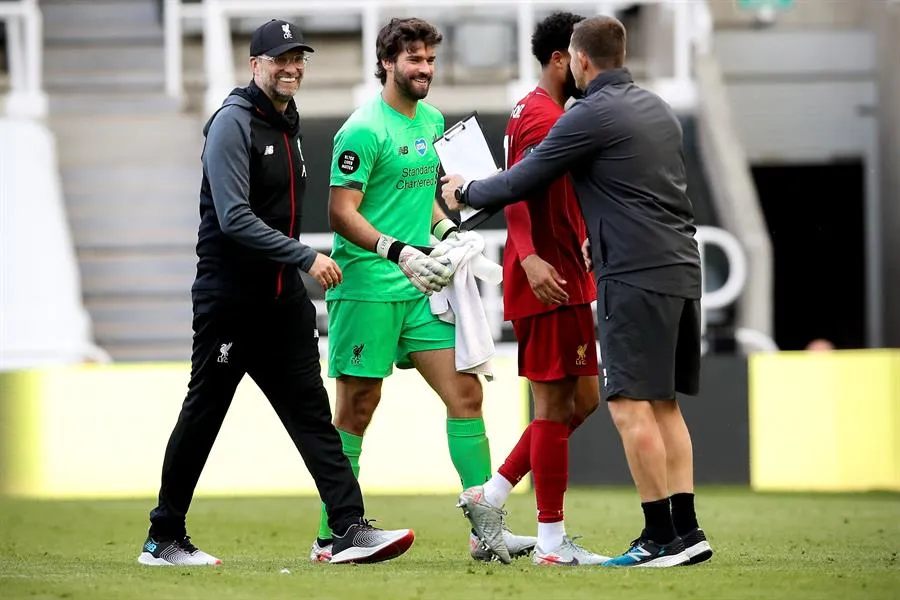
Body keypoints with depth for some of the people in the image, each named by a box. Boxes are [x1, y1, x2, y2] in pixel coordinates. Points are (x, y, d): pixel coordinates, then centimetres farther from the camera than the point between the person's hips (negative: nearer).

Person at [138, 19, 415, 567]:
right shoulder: (234, 122, -13)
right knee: (202, 417, 1)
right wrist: (305, 257, -25)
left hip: (282, 300, 8)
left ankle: (351, 530, -7)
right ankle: (165, 538, 11)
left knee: (313, 413, -1)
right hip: (228, 300, -8)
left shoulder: (289, 124, 14)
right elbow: (234, 218, -22)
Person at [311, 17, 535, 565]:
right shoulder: (364, 130, -11)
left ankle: (487, 530, 5)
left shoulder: (433, 122, 14)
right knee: (357, 408, -3)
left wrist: (447, 229, 9)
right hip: (366, 288, -7)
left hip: (420, 290, 7)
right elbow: (342, 214, -16)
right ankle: (330, 537, 6)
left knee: (466, 392, 2)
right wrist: (400, 253, -25)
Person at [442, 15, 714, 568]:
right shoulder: (658, 109, 17)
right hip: (681, 268, 8)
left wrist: (465, 193, 15)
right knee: (663, 404, 12)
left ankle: (662, 535, -8)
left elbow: (522, 181, -3)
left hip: (636, 275, -8)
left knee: (631, 405, -6)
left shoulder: (591, 117, -8)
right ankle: (686, 530, 8)